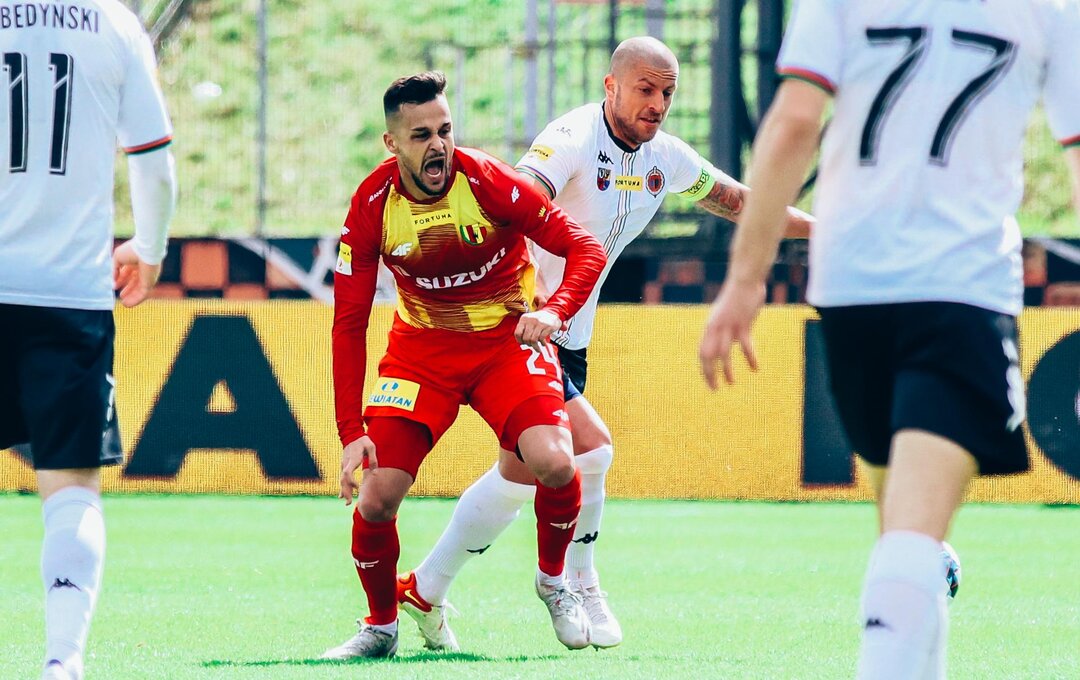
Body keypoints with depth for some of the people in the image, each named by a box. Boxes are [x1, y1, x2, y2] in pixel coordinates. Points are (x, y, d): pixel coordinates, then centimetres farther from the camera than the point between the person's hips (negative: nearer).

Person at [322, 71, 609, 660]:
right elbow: (349, 323, -10)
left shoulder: (489, 182, -21)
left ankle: (553, 581, 4)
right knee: (377, 493, -13)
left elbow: (585, 248, -17)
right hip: (421, 347, 2)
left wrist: (554, 310, -38)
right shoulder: (373, 204, -15)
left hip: (507, 339, -2)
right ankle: (381, 626, 13)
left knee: (554, 463, -26)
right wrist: (351, 432, -18)